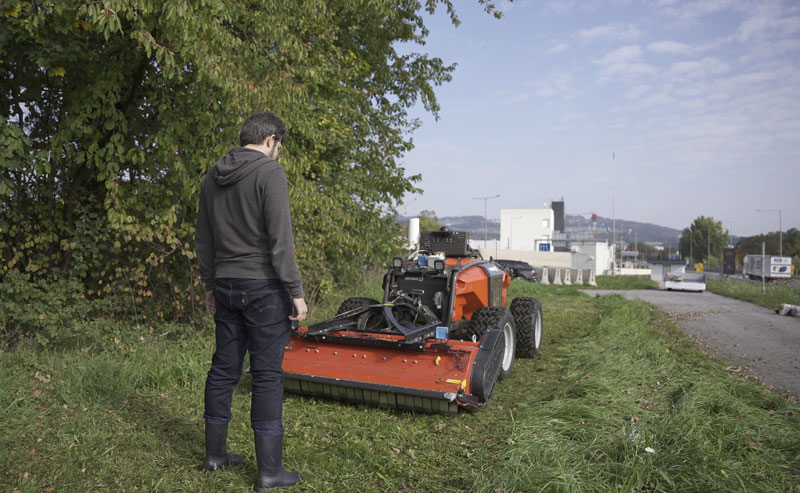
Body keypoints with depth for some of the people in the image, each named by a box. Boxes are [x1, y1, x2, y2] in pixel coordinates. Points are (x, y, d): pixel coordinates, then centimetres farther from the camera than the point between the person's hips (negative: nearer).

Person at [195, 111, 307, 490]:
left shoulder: (212, 177, 12)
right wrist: (296, 291, -13)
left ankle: (215, 453, 27)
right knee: (267, 375, -1)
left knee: (223, 368, 15)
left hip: (225, 288, 7)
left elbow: (203, 241, 16)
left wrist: (210, 285, 23)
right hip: (264, 288, -7)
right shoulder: (269, 171, -11)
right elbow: (280, 238, -17)